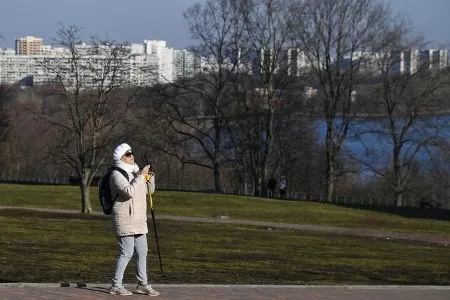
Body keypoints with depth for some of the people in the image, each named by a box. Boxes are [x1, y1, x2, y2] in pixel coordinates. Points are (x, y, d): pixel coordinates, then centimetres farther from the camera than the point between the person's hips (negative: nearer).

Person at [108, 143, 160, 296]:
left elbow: (149, 190, 21)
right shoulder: (117, 174, -11)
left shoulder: (134, 172, 16)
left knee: (142, 252, 10)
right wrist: (141, 176, -22)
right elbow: (129, 191, -26)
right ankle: (116, 285, -4)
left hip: (138, 219, 9)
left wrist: (150, 178, 1)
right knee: (126, 252, -10)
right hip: (125, 219, -9)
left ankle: (142, 284, 18)